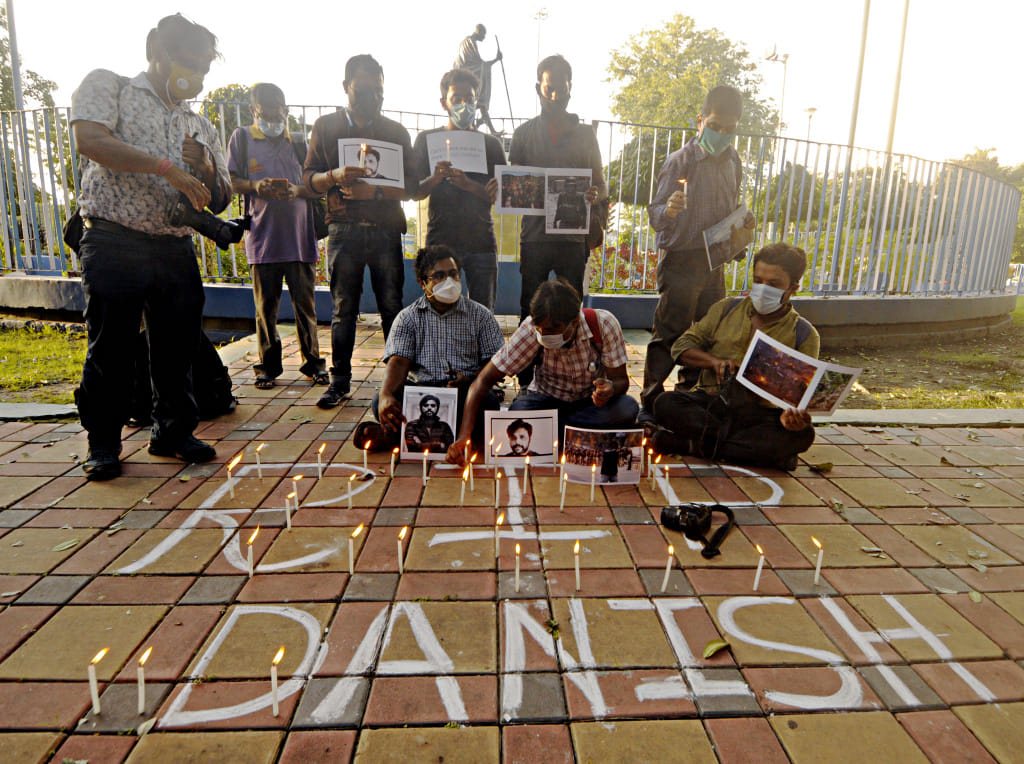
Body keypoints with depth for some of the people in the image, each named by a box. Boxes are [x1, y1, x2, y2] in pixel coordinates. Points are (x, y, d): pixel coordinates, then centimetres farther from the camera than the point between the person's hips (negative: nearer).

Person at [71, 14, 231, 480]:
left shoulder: (200, 128, 21)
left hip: (176, 250, 5)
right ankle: (103, 443, 12)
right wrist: (167, 167, -16)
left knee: (177, 345, 5)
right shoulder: (108, 87, 8)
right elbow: (90, 139, -12)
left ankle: (172, 432, 19)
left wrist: (207, 168, 0)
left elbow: (220, 200, 20)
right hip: (114, 244, -4)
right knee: (109, 346, -1)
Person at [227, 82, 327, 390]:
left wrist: (298, 190, -9)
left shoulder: (298, 142, 16)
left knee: (305, 303, 3)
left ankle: (313, 362, 13)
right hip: (263, 235, -1)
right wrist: (255, 186, -12)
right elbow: (230, 181, 8)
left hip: (299, 235, 1)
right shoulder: (242, 138, 12)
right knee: (265, 306, 4)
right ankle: (268, 366, 15)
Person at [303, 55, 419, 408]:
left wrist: (374, 191, -13)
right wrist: (335, 176, -15)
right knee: (343, 308, 2)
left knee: (392, 307, -1)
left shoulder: (396, 131, 12)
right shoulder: (326, 126, 12)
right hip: (343, 229, 0)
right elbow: (309, 177, 7)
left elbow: (411, 185, 4)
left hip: (386, 230, 0)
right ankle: (340, 380, 9)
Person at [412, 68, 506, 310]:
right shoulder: (427, 140, 12)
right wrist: (435, 179, -15)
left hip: (482, 241, 1)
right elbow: (414, 193, 7)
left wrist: (469, 185, -13)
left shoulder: (491, 144, 14)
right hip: (441, 241, -1)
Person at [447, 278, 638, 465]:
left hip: (592, 401, 2)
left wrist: (610, 388, -42)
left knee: (628, 409, -32)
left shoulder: (603, 324, -23)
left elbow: (621, 380, -15)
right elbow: (484, 380, -24)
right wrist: (464, 435, -36)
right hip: (548, 398, -1)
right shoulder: (531, 329, -24)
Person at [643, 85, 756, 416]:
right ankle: (650, 405, 7)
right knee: (668, 335, -4)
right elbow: (655, 215, -16)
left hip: (714, 261, 7)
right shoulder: (681, 161, -11)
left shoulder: (732, 161, 11)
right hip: (681, 261, -7)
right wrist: (668, 210, -38)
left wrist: (743, 221, 3)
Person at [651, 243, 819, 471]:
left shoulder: (804, 335, 6)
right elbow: (682, 345, 10)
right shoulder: (727, 309, 11)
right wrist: (714, 361, -10)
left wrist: (793, 414, -23)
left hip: (761, 414, -1)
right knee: (665, 404, -29)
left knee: (801, 435, -32)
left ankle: (695, 445, -27)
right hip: (710, 401, 1)